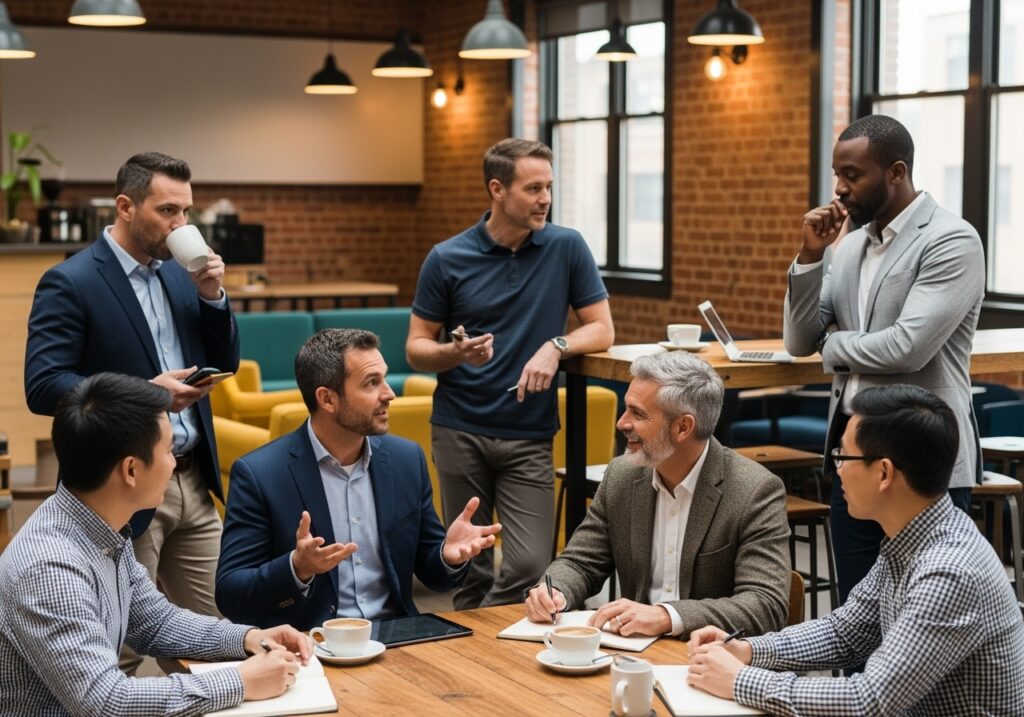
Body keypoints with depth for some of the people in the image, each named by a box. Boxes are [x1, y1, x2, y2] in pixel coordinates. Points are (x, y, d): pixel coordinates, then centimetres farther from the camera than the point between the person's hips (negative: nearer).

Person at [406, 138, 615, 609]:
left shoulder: (566, 248, 0)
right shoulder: (447, 259, -1)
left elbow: (602, 330, 3)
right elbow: (416, 349, 4)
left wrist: (556, 347, -17)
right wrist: (457, 352, -18)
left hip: (529, 435, 0)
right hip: (460, 432, 0)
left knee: (530, 564, -10)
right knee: (470, 568, 5)